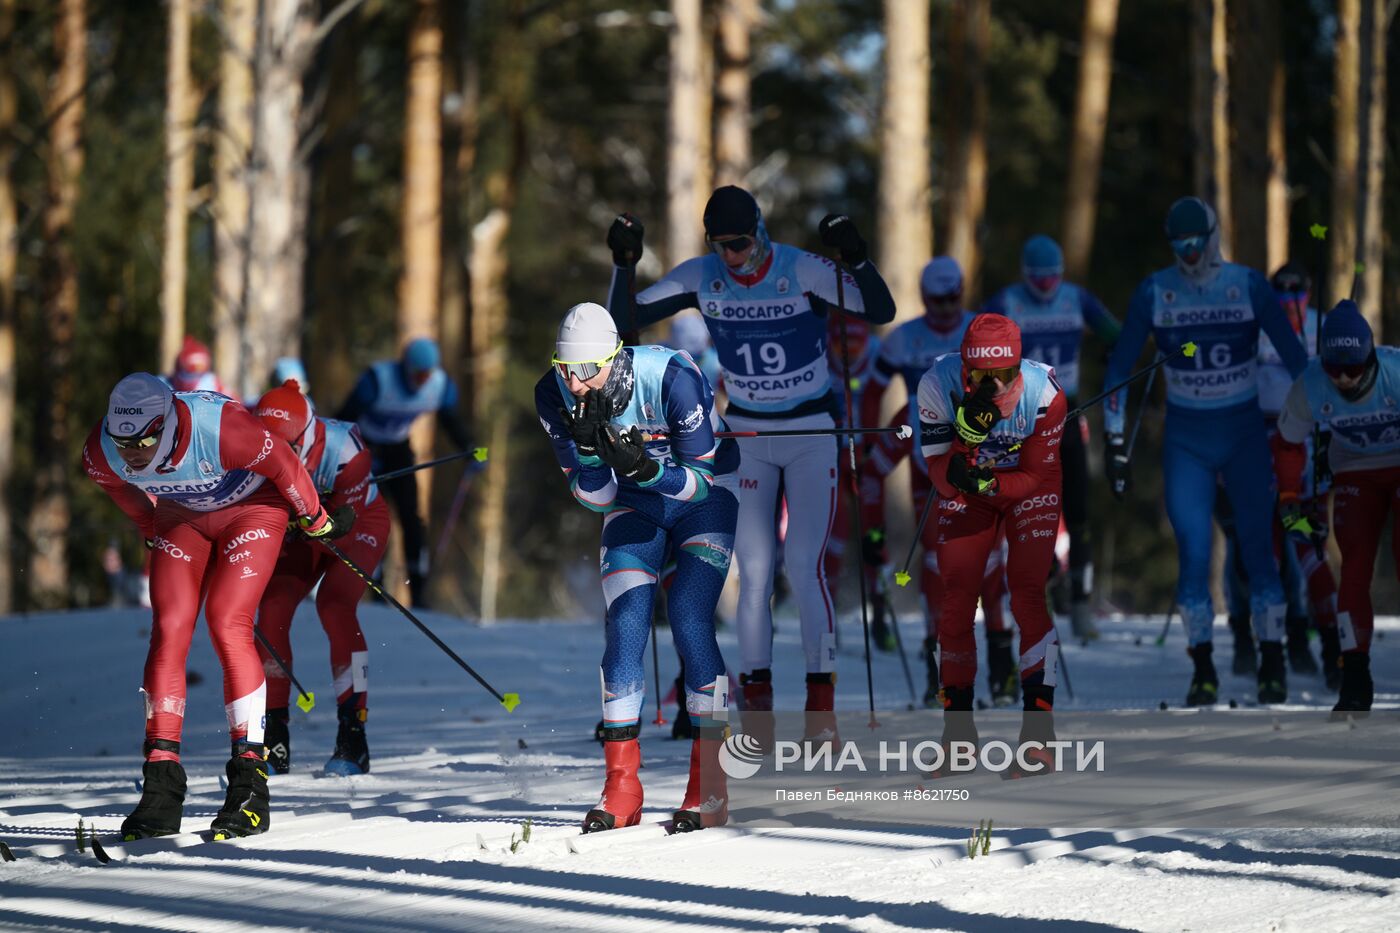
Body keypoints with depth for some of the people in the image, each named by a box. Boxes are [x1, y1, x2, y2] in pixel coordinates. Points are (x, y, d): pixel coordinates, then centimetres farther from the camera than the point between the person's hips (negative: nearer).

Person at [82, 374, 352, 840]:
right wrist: (153, 534, 18)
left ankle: (249, 780, -17)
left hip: (252, 507, -4)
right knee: (168, 630, -11)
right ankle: (161, 787, -12)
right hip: (180, 517, 4)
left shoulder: (222, 429, -40)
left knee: (228, 625, -19)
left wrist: (315, 520, -3)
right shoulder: (100, 453, -25)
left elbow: (284, 465, -20)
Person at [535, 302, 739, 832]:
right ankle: (620, 792, -5)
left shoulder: (673, 378, -33)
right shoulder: (555, 395, -21)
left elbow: (700, 481, -26)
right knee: (625, 629, -10)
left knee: (690, 625, -17)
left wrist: (641, 466, -44)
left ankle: (709, 786, -12)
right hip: (633, 506, 4)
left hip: (705, 496, -4)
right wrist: (590, 450, -34)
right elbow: (593, 496, -13)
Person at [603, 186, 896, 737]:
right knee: (753, 571, -4)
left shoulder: (802, 271, -17)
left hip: (812, 433, -3)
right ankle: (756, 697, 3)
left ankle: (821, 700, -8)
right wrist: (624, 264, -17)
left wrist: (855, 258, -39)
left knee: (805, 565, -12)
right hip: (746, 434, 3)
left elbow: (881, 311, -24)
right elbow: (624, 318, -1)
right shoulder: (700, 278, -6)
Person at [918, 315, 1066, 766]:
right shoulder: (938, 385, -28)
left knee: (1029, 595, -16)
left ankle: (1037, 727, -13)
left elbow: (1038, 476, -21)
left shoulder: (1044, 393, -30)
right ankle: (958, 726, 7)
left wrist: (989, 483, -39)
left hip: (1028, 488, -2)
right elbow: (940, 474, -26)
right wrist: (968, 433, -45)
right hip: (964, 491, 2)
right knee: (956, 599, -6)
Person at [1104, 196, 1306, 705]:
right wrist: (1114, 441, 0)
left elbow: (1294, 357, -1)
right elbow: (1119, 366, 3)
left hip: (1245, 434, 0)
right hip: (1185, 440, 1)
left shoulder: (1250, 286, -7)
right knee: (1193, 553, -8)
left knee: (1258, 548, -2)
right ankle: (1202, 670, 2)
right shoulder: (1153, 292, -4)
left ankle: (1273, 664, 10)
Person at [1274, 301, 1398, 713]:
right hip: (1355, 474, 2)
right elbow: (1288, 444, -2)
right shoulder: (1309, 387, -21)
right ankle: (1355, 678, -9)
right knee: (1355, 567, -11)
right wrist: (1291, 503, -7)